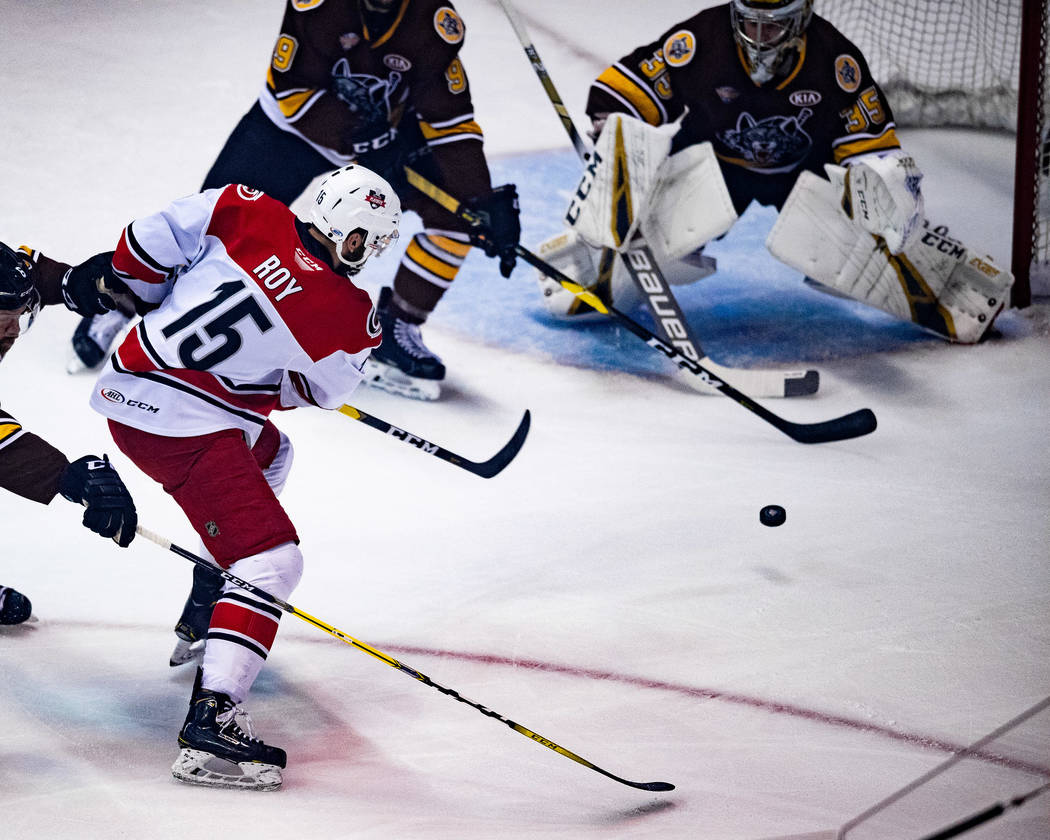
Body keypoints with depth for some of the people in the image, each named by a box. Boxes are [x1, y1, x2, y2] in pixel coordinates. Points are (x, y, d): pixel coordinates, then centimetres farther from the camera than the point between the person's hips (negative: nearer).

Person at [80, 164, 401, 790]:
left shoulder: (246, 212, -4)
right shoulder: (353, 320, -11)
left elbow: (144, 249, 1)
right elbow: (323, 390, 10)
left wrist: (143, 296, 21)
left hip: (126, 383, 8)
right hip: (185, 426, -8)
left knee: (268, 452, 33)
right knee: (271, 561, -10)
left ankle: (205, 619, 43)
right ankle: (212, 722, -24)